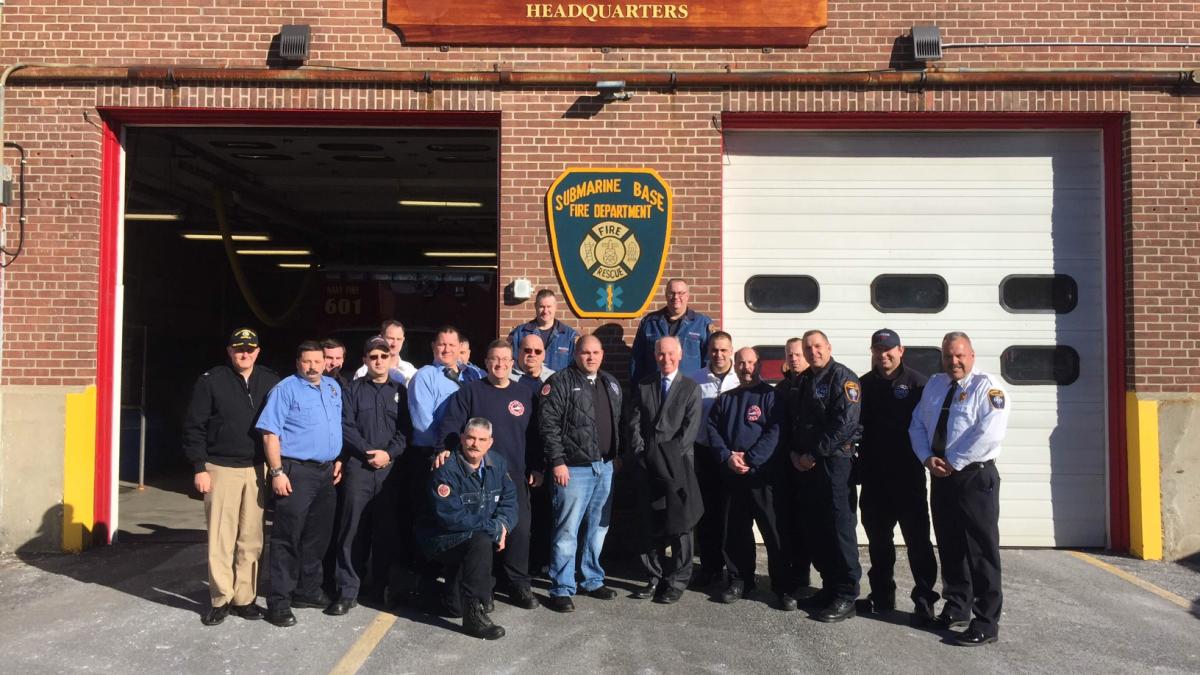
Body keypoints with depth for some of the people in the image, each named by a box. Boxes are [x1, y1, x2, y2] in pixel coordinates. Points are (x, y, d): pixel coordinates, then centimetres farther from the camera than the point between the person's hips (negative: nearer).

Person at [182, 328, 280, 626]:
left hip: (257, 470, 2)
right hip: (220, 468, -2)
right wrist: (199, 468, -6)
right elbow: (193, 426, -2)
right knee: (221, 538, 2)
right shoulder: (211, 381, -2)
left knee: (251, 539, 6)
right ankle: (220, 599, 14)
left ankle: (245, 598, 16)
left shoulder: (271, 381, 5)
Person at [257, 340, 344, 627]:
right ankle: (279, 601, 4)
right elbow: (270, 433, -12)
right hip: (296, 472, -7)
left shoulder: (333, 388, 13)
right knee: (288, 537, -4)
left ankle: (307, 590, 27)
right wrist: (277, 472, -17)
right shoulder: (285, 389, -7)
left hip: (326, 473, 7)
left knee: (318, 535, 14)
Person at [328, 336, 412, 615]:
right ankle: (348, 591, 4)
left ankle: (381, 587, 18)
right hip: (358, 466, -1)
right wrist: (368, 451, -12)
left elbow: (406, 429, 5)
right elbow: (345, 426, -1)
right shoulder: (353, 389, 9)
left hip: (390, 468, 1)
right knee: (352, 529, -3)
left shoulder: (400, 391, 13)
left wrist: (388, 453, -10)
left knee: (387, 530, 5)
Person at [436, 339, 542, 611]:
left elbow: (533, 433, 13)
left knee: (519, 529, 2)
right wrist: (443, 448, -21)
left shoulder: (525, 394, 11)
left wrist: (536, 467, 10)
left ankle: (520, 585, 17)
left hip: (516, 476, 2)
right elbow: (451, 423, -6)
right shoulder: (470, 391, 2)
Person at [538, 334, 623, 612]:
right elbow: (548, 424, -13)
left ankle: (593, 581, 29)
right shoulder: (560, 382, -8)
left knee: (598, 528, 15)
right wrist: (557, 461, -17)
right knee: (567, 530, -3)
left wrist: (617, 455, 14)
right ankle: (562, 590, 7)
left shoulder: (611, 383, 14)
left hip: (605, 467, 7)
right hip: (574, 467, -7)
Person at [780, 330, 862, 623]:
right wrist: (793, 452, 4)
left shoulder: (843, 378, -7)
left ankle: (846, 596, 2)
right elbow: (790, 421, 20)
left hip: (833, 461, -7)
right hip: (804, 464, 8)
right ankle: (829, 585, 23)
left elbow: (844, 423, -16)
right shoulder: (800, 382, 17)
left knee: (840, 527, -5)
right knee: (812, 528, 11)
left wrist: (814, 454, -15)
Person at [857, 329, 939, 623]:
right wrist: (860, 467, 4)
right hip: (873, 477, 5)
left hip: (907, 476, -5)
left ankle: (924, 600, 8)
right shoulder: (865, 385, 9)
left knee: (917, 539, 0)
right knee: (877, 538, 13)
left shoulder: (916, 383, -5)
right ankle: (882, 595, 25)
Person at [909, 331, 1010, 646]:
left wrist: (953, 462, -17)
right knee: (948, 546, 15)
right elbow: (918, 425, 14)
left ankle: (986, 623, 4)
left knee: (981, 550, -3)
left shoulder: (986, 386, -8)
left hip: (975, 477, -7)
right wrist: (928, 458, -3)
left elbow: (989, 432, -20)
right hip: (941, 477, 7)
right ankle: (956, 607, 29)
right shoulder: (934, 385, 13)